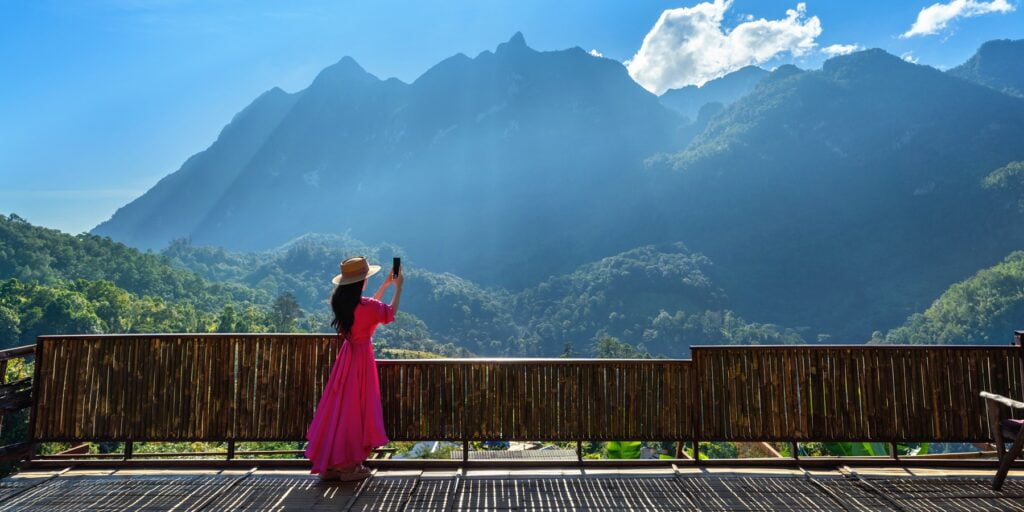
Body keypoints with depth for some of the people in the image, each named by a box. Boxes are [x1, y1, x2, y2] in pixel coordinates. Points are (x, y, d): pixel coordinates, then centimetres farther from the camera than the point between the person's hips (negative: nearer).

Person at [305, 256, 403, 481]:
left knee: (338, 407, 12)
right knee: (355, 410, 3)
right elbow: (390, 312, -3)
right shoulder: (367, 306, -20)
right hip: (362, 357, -7)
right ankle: (349, 466, 12)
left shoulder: (341, 302, 1)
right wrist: (398, 287, 7)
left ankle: (329, 463, 21)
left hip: (347, 355, 7)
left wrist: (385, 285, 22)